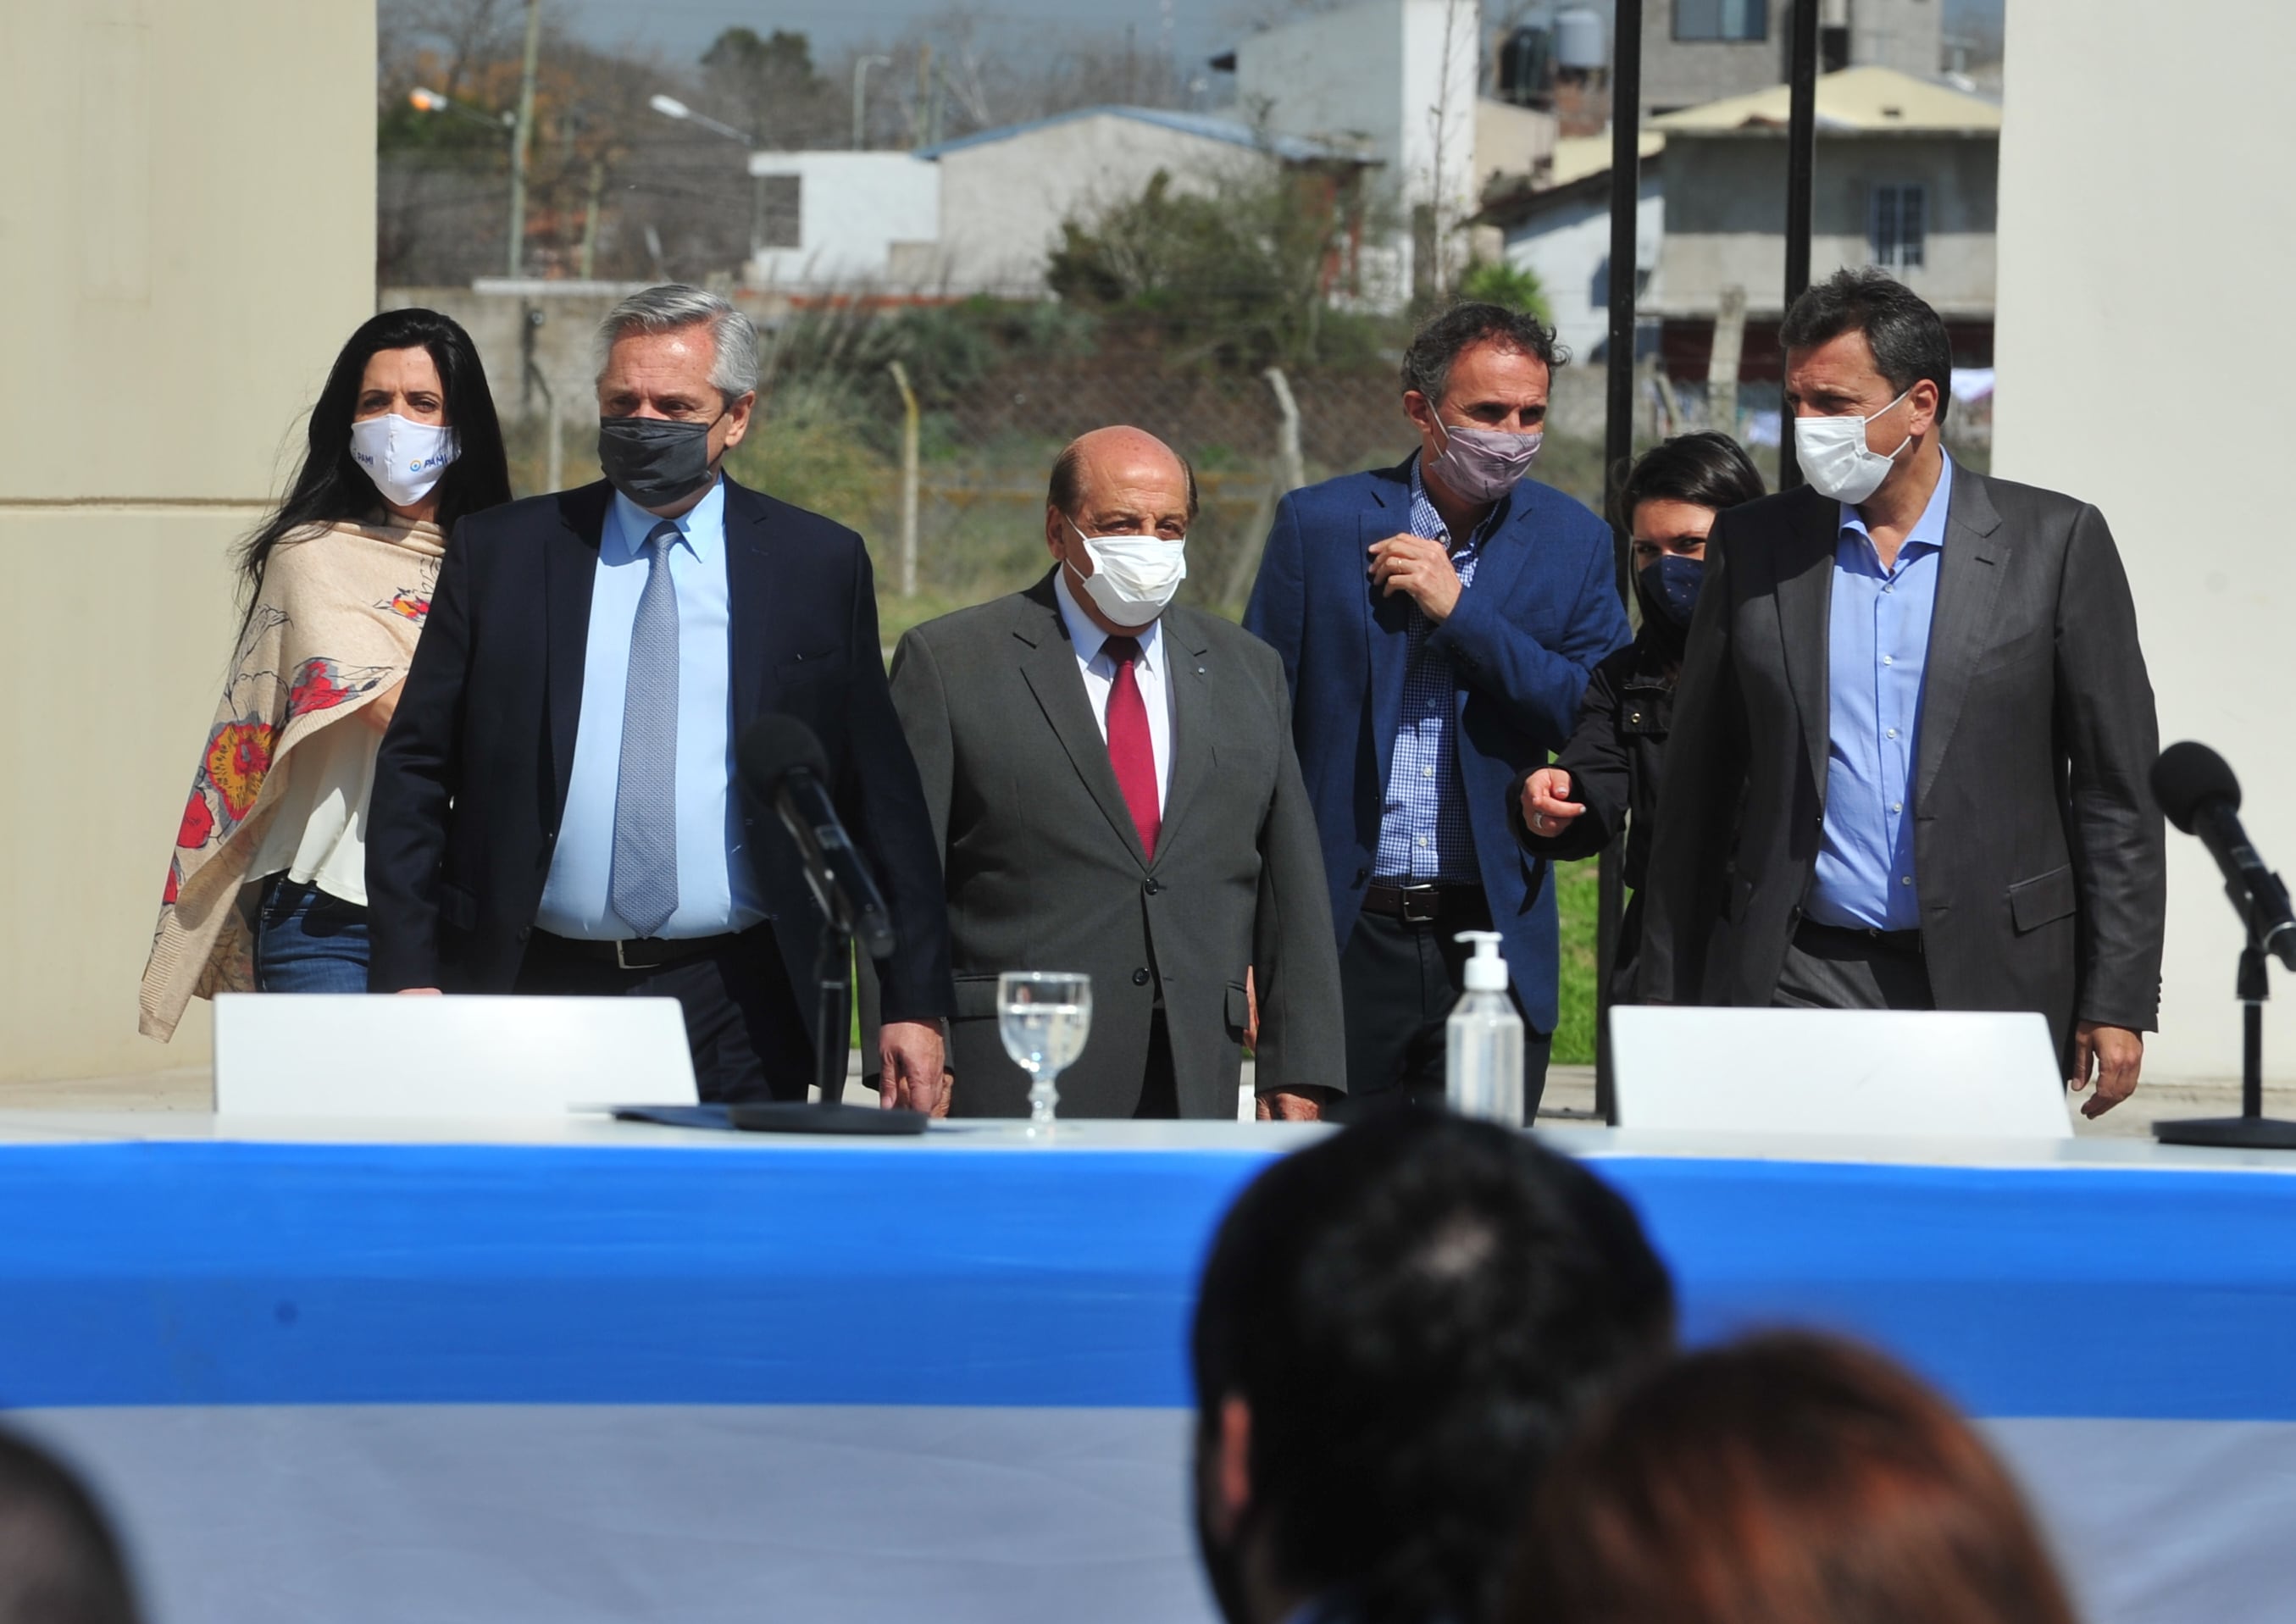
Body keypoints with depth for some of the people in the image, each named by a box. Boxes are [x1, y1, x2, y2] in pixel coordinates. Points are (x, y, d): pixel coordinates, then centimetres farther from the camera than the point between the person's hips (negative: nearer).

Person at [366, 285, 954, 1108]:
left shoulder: (819, 566, 7)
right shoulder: (500, 553, 8)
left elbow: (881, 798, 7)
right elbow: (415, 769, 7)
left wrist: (914, 1005, 2)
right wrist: (408, 976, -2)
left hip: (736, 1009, 0)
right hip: (541, 989, 1)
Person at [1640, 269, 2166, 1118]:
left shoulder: (2054, 542, 2)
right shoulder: (1755, 547, 8)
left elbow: (2116, 791, 2)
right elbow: (1698, 792, 11)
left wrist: (2116, 1003, -4)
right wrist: (1668, 1010, 7)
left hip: (1990, 980, -1)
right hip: (1796, 982, 1)